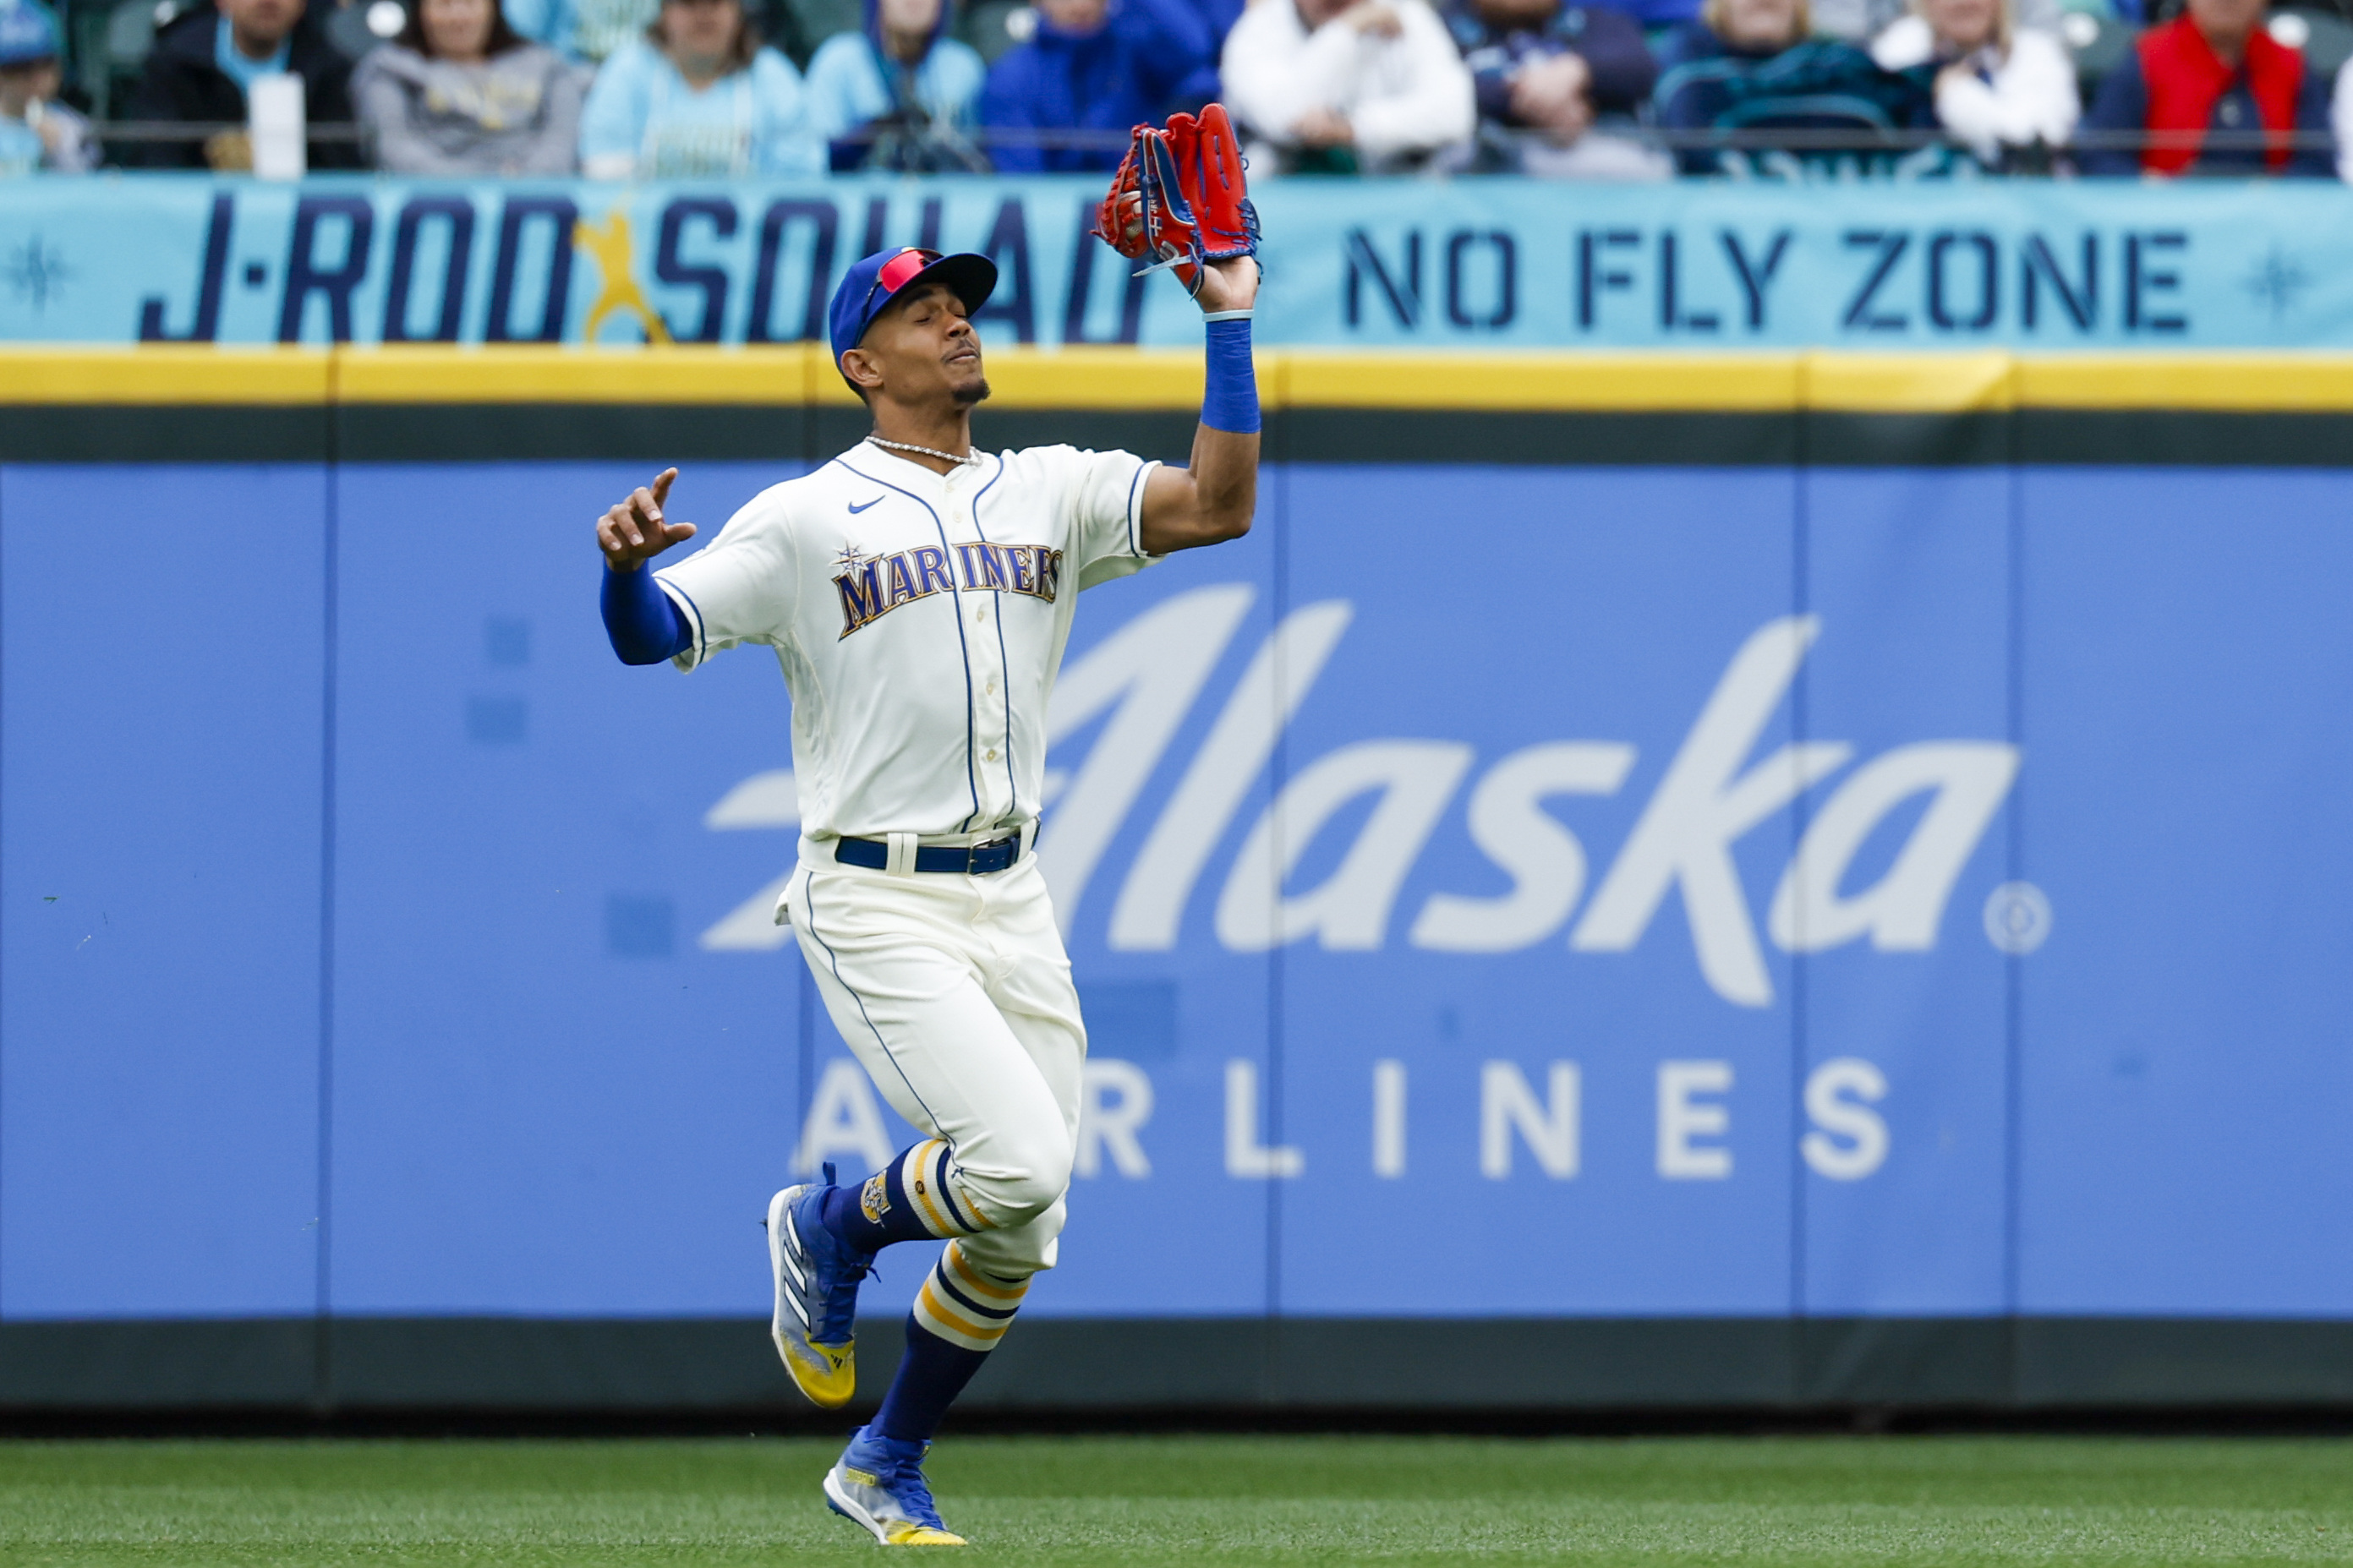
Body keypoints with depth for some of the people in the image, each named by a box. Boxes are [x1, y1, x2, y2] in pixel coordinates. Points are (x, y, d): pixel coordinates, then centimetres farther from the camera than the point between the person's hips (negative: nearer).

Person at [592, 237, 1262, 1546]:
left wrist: (1230, 324, -5)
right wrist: (627, 565, -32)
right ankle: (831, 1230, 8)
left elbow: (1220, 507, 0)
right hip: (876, 907, -5)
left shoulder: (1051, 494, 11)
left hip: (1013, 899, 5)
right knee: (1019, 1160, -22)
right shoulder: (807, 519, -2)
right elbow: (653, 636, -9)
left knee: (1020, 1233, 6)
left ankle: (886, 1469, 25)